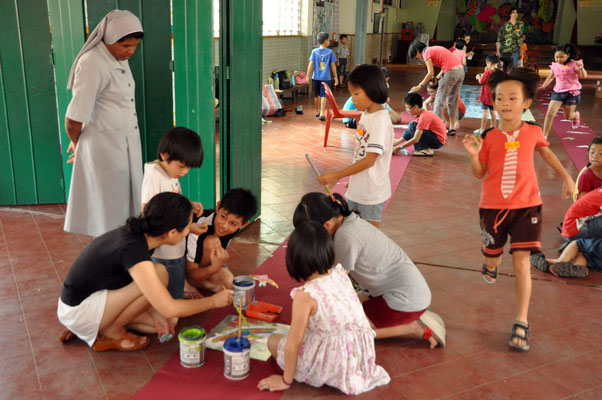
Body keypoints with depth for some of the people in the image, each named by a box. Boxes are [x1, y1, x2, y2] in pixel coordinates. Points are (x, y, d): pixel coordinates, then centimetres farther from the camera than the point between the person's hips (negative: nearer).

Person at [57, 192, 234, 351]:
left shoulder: (135, 234, -5)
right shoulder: (133, 249, -31)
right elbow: (169, 309, -30)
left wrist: (156, 316, -4)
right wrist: (213, 301, -16)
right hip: (77, 310, -9)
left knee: (170, 322, 6)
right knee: (159, 274, -24)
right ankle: (111, 333, -6)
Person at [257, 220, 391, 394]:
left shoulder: (305, 296, -22)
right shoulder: (340, 274, -5)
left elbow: (293, 343, -15)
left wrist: (286, 380, -3)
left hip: (332, 363, -6)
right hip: (361, 355, 7)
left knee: (273, 341, 11)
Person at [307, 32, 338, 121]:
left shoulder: (314, 51, 1)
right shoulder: (330, 52, -3)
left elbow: (311, 64, -2)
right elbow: (333, 65, 0)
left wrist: (308, 76, 3)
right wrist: (335, 77, 8)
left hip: (316, 77, 3)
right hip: (326, 77, -3)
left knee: (317, 95, 17)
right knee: (323, 95, -5)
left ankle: (317, 111, 32)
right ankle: (322, 113, -17)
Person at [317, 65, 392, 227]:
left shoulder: (380, 121, -21)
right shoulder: (366, 114, 6)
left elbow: (370, 159, -24)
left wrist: (337, 175, -23)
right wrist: (348, 177, 14)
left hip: (372, 192, -8)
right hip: (356, 189, 8)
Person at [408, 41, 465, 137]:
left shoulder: (426, 53, -2)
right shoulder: (434, 49, 24)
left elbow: (431, 73, -10)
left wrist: (420, 86, -4)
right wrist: (438, 76, 16)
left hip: (451, 72, -9)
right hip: (461, 69, 9)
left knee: (439, 100, 0)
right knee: (453, 101, 15)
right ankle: (452, 129, 18)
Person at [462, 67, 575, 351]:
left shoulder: (532, 132, -1)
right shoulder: (489, 137, -5)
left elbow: (545, 150, 21)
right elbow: (479, 173, 1)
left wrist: (566, 177, 20)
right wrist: (474, 154, -17)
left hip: (526, 205, 0)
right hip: (493, 205, 1)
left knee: (521, 260, -8)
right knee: (492, 255, 15)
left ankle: (521, 323, -3)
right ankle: (491, 264, 56)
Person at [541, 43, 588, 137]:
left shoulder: (573, 64, -10)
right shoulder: (554, 65, 2)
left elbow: (584, 76, -16)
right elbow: (551, 77, 21)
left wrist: (581, 68, -34)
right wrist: (543, 86, 14)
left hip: (572, 92, -3)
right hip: (558, 91, 3)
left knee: (568, 116, 6)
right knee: (550, 113, -12)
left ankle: (576, 115, 45)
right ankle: (544, 136, -7)